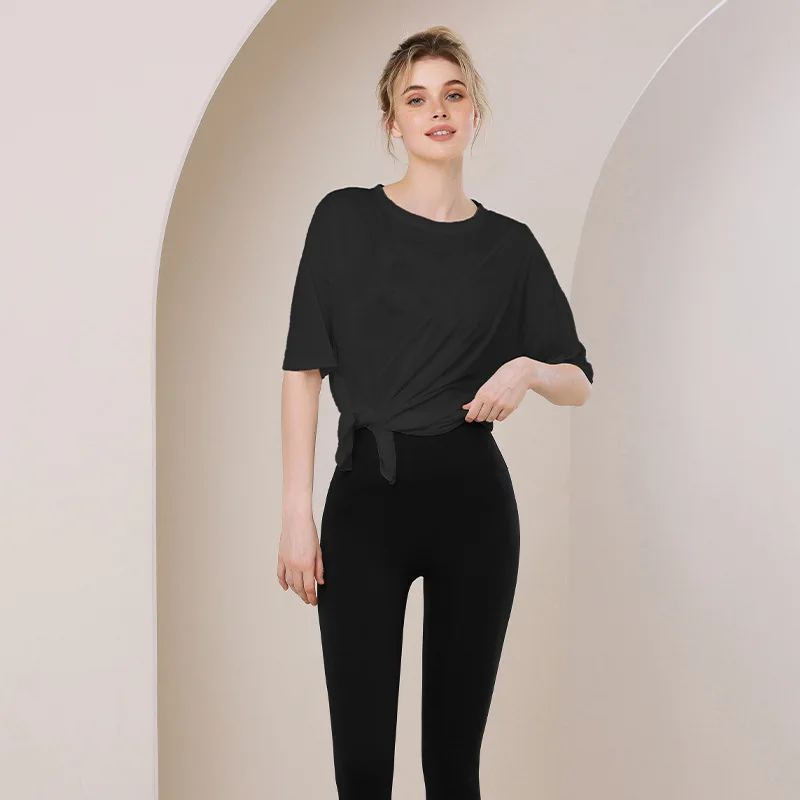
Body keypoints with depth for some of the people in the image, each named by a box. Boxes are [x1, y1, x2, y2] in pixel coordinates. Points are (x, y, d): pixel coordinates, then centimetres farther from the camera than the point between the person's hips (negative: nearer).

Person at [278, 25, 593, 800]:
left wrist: (527, 368, -10)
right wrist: (297, 511, -8)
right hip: (366, 497, -1)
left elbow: (579, 381, 13)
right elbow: (303, 370, -1)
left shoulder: (509, 244, 8)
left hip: (474, 501, 2)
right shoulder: (345, 219, 2)